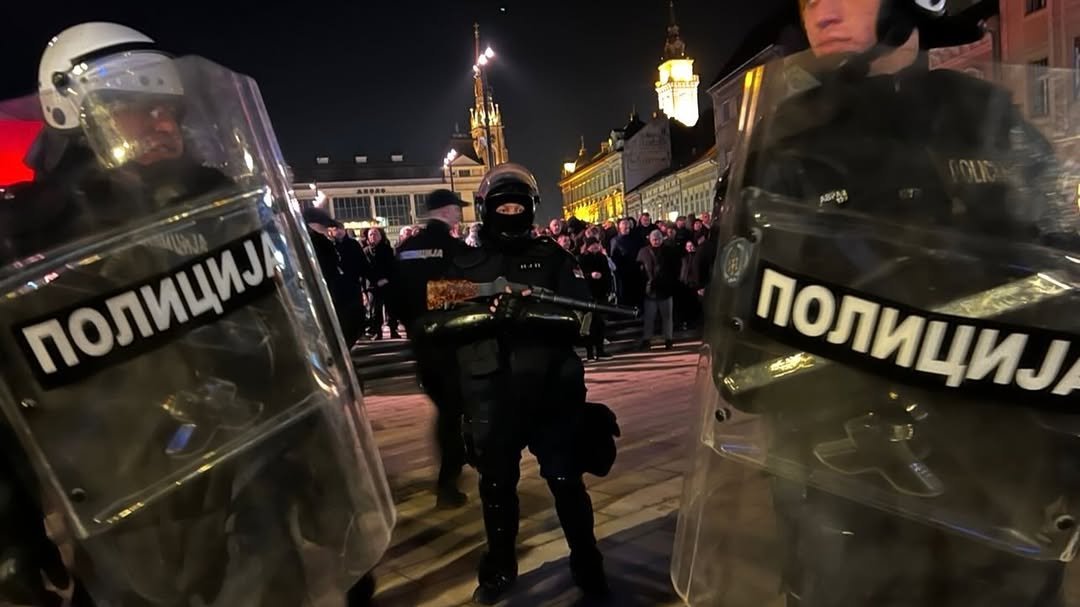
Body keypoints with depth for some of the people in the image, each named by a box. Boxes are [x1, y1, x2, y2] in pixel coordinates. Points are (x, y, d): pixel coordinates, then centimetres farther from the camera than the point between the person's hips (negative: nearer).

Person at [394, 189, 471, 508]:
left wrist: (411, 323, 16)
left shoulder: (406, 248, 3)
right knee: (453, 407, 5)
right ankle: (446, 484, 8)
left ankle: (452, 464, 39)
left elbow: (395, 292, 5)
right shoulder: (456, 248, -13)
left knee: (442, 403, 22)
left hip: (421, 336, 6)